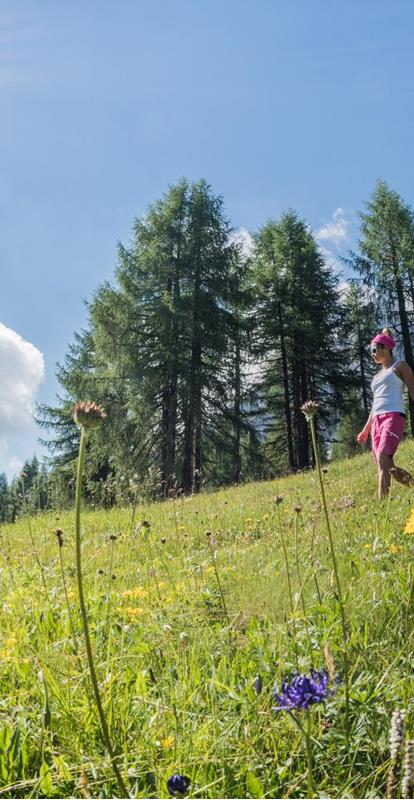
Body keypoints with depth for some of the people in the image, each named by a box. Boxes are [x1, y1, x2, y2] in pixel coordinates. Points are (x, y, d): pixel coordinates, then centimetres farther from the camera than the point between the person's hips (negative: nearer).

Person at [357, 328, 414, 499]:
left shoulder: (400, 366, 9)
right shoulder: (378, 375, 27)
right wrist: (366, 430, 26)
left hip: (393, 416, -8)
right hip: (377, 420, 8)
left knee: (383, 460, -24)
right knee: (387, 465, -5)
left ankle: (382, 501, -30)